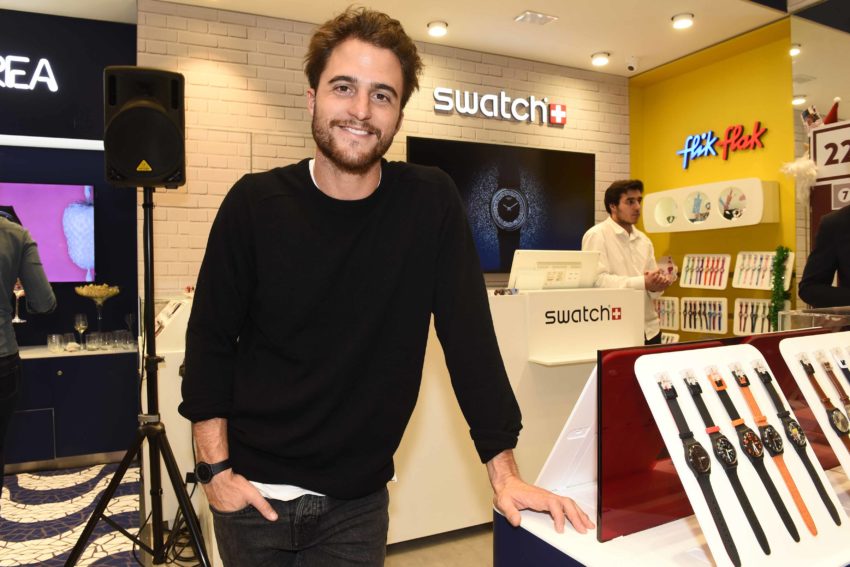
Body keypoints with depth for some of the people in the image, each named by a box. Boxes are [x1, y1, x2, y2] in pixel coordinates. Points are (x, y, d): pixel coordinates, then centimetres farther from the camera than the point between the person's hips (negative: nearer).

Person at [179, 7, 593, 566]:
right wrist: (217, 468, -7)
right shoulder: (255, 204, -10)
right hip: (255, 492, 1)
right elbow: (210, 340, -3)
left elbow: (469, 337, -9)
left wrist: (504, 471, -11)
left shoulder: (431, 203, -10)